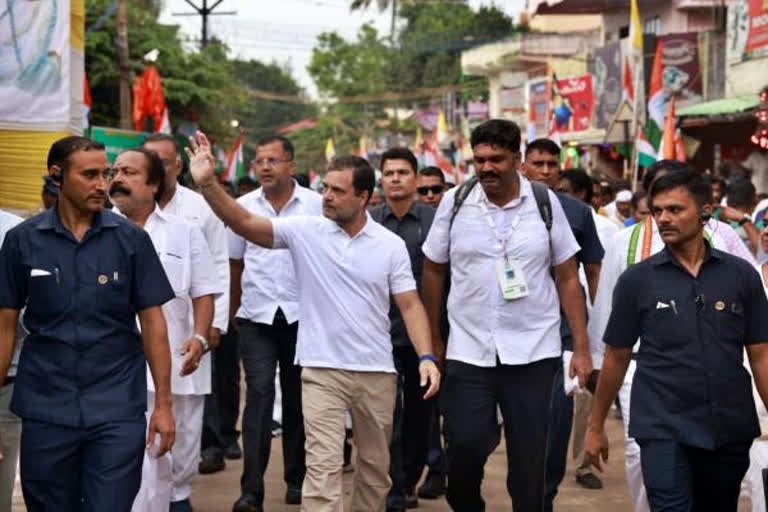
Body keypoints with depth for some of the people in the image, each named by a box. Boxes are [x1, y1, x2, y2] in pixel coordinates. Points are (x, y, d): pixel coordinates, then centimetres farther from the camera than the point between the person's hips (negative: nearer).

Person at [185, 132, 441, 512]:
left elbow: (410, 304, 0)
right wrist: (207, 183, -27)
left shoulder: (391, 245, 0)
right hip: (322, 370, -2)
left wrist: (426, 357, -12)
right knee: (323, 467, -7)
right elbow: (244, 223, -12)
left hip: (377, 371, 2)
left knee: (376, 466, 16)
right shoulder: (304, 231, -3)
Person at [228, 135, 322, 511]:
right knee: (259, 394, -9)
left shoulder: (315, 205, -1)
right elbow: (235, 263, 11)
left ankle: (296, 479, 22)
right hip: (257, 317, 0)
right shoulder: (243, 206, 5)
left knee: (297, 398, 9)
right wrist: (234, 312, 13)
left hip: (302, 315, 0)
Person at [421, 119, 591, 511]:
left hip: (533, 353, 0)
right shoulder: (454, 202, 0)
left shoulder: (545, 202, 0)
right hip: (468, 351, 0)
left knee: (530, 458, 5)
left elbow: (567, 277, 4)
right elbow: (434, 270, 10)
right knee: (464, 450, -3)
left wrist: (581, 347, 0)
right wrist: (433, 339, 10)